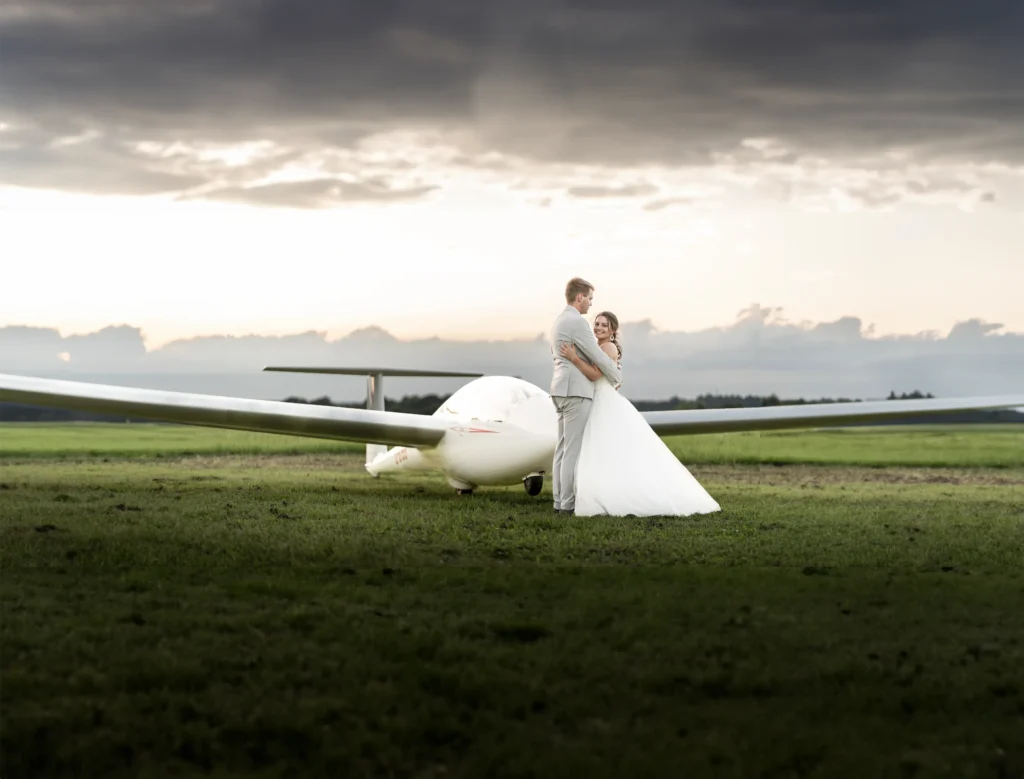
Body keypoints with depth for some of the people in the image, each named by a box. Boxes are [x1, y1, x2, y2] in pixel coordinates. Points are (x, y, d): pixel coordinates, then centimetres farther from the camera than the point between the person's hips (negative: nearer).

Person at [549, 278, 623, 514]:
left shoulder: (558, 321, 16)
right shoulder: (577, 322, -15)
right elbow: (598, 357, -11)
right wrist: (617, 378, 6)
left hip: (562, 389, 10)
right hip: (576, 391, -10)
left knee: (564, 447, 9)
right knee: (574, 448, -8)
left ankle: (561, 501, 9)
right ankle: (568, 503, -8)